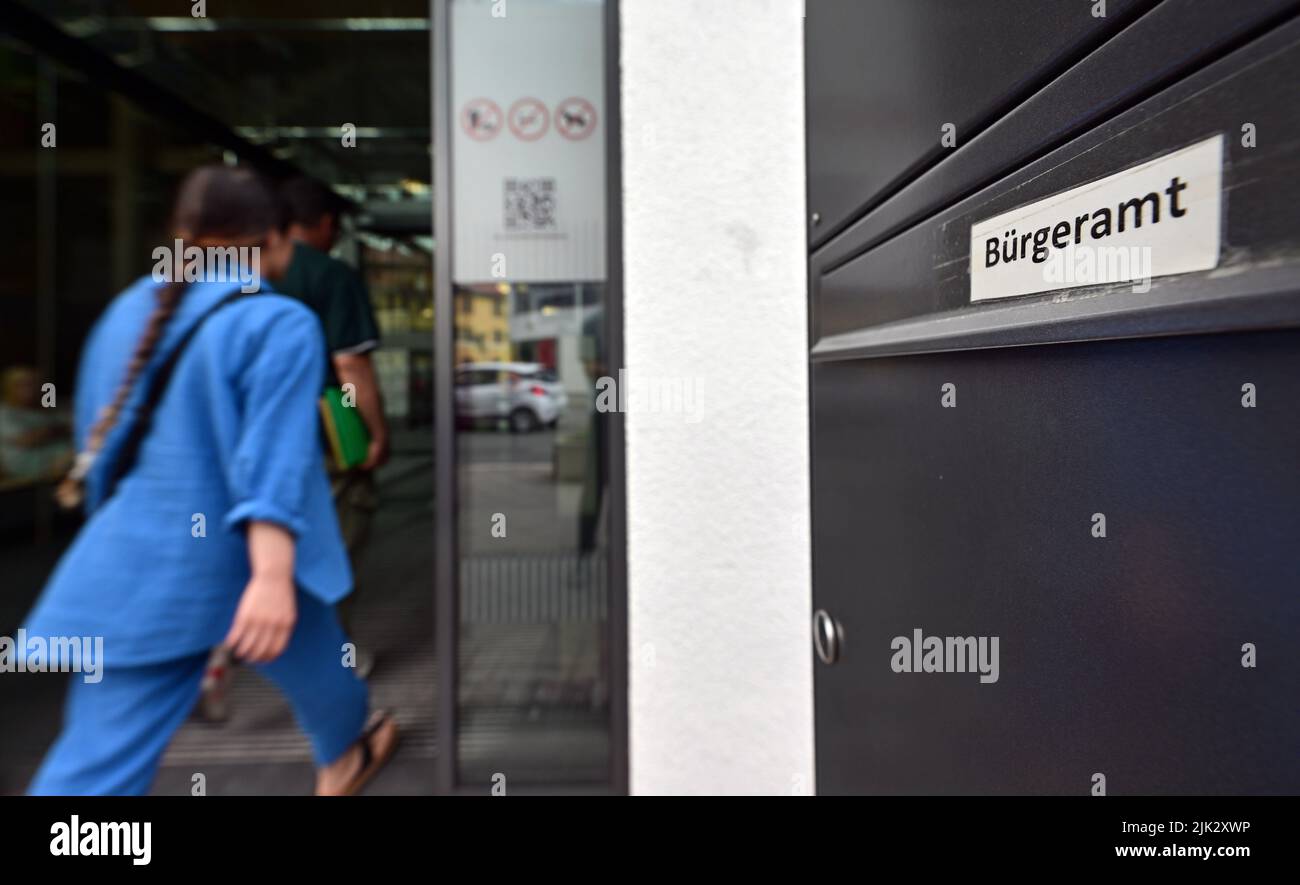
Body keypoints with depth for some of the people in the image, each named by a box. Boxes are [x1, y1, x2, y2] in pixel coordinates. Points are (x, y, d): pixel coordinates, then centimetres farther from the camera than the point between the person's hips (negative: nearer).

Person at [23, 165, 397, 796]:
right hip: (244, 565, -5)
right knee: (315, 667, 25)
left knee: (96, 767, 8)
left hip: (130, 567, 6)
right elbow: (273, 459, -24)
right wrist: (272, 577, -29)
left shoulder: (128, 310, 10)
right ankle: (342, 762, 53)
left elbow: (102, 441, 19)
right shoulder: (278, 325, -12)